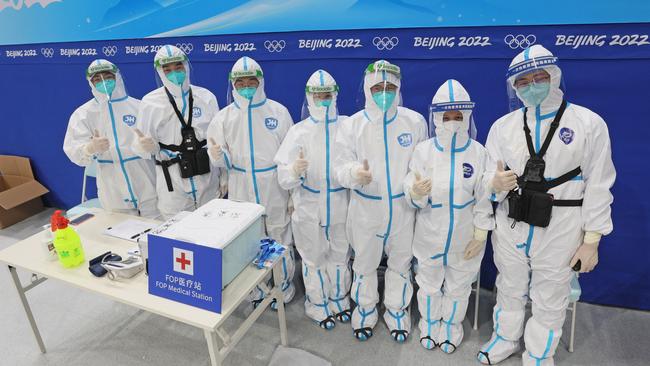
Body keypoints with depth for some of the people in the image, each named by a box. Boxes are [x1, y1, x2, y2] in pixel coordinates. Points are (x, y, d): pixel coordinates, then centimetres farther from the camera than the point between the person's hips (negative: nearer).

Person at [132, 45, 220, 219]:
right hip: (172, 184, -1)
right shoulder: (150, 102, -4)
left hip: (208, 179, 1)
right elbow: (141, 147, -2)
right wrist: (145, 146, -26)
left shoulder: (206, 97, 0)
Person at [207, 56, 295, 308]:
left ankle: (283, 287, 36)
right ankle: (257, 289, 38)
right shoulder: (224, 117, -1)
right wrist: (218, 157, -24)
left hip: (274, 190, -1)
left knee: (280, 242, 12)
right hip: (241, 193, 2)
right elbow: (223, 159, 1)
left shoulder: (278, 112, -4)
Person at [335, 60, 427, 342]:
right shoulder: (351, 125, -8)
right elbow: (341, 168, -10)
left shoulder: (415, 122, -6)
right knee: (364, 264, 17)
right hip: (365, 209, 0)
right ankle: (365, 309, 42)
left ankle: (396, 311, 42)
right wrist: (355, 173, -31)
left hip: (402, 208, 1)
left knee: (400, 263, 18)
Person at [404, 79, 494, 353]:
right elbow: (412, 196, -13)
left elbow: (484, 198, -7)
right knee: (429, 284, 21)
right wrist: (415, 191, -36)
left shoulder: (478, 152, -14)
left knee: (458, 287, 21)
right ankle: (429, 323, 47)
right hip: (429, 235, 1)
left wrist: (480, 234, -6)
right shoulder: (423, 150, -12)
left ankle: (452, 326, 46)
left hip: (465, 237, 0)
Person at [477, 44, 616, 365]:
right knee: (510, 290, 21)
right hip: (510, 227, 3)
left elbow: (598, 187, -5)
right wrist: (495, 184, -23)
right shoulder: (503, 126, 1)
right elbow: (487, 176, 1)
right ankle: (505, 339, 45)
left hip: (559, 232, -2)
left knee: (549, 301, 15)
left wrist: (591, 240, -7)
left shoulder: (589, 124, -7)